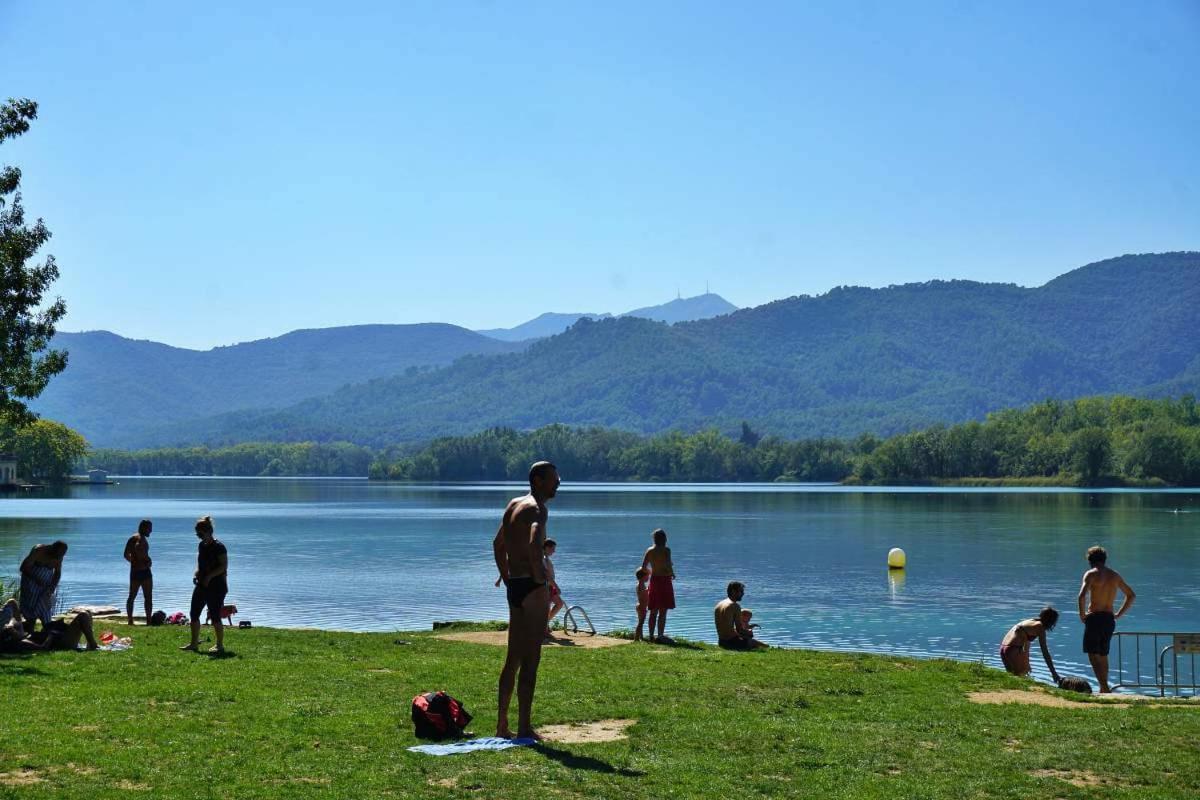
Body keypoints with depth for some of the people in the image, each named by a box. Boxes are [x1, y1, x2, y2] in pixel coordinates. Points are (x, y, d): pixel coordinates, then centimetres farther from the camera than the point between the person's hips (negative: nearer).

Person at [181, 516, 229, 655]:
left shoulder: (218, 547, -15)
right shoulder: (202, 545, 10)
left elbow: (224, 566, -18)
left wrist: (209, 576, -25)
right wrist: (197, 574, 3)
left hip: (216, 586, -9)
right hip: (202, 585, 9)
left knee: (215, 616, -4)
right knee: (194, 613, 8)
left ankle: (220, 646, 6)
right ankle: (194, 643, 18)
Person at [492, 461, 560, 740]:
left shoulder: (514, 504, 16)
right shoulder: (537, 508, -13)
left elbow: (498, 543, 26)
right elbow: (534, 544, -31)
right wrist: (541, 578, -20)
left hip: (514, 586, 9)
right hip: (532, 587, -9)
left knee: (513, 659, 15)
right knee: (530, 660, -4)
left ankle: (502, 725, 20)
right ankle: (524, 728, -2)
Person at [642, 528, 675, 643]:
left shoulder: (649, 550, 6)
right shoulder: (666, 550, -10)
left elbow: (643, 567, 7)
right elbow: (668, 565, -20)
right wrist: (672, 573, -1)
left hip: (654, 580, 6)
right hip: (665, 580, -6)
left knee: (653, 611, 12)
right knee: (663, 611, -4)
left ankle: (651, 635, 13)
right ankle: (660, 636, -8)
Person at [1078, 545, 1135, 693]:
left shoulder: (1091, 574, -7)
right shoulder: (1115, 575, 12)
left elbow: (1082, 595, -22)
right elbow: (1131, 596, 20)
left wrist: (1082, 615, -10)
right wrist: (1118, 615, 20)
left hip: (1095, 618, -6)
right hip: (1109, 619, 6)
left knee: (1093, 655, -5)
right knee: (1103, 656, 17)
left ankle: (1105, 688, -18)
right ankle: (1103, 689, 21)